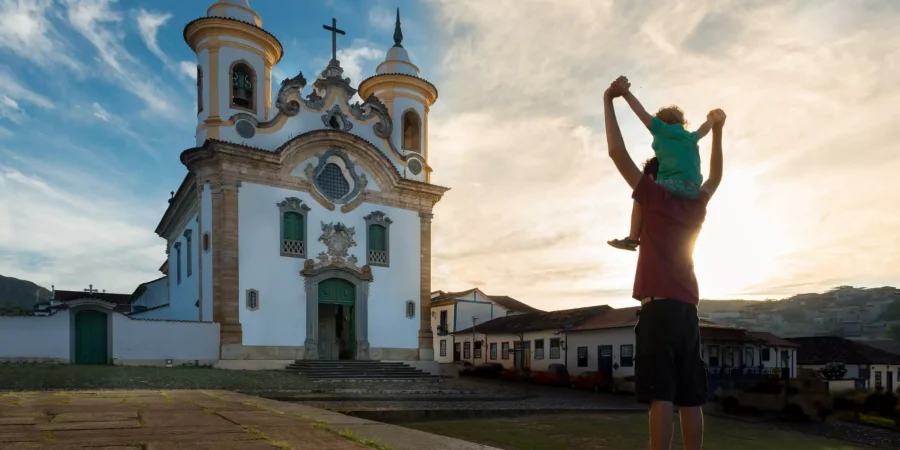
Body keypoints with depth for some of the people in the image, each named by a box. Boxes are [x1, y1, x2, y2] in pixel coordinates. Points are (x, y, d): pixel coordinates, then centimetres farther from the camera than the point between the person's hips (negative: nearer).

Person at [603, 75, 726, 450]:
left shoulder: (655, 199, 1)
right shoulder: (696, 208, 16)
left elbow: (617, 151, -3)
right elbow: (715, 177, 37)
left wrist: (608, 100, 3)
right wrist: (717, 130, 40)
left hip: (659, 307, -6)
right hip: (687, 309, 6)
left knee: (661, 395, -11)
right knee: (690, 397, 6)